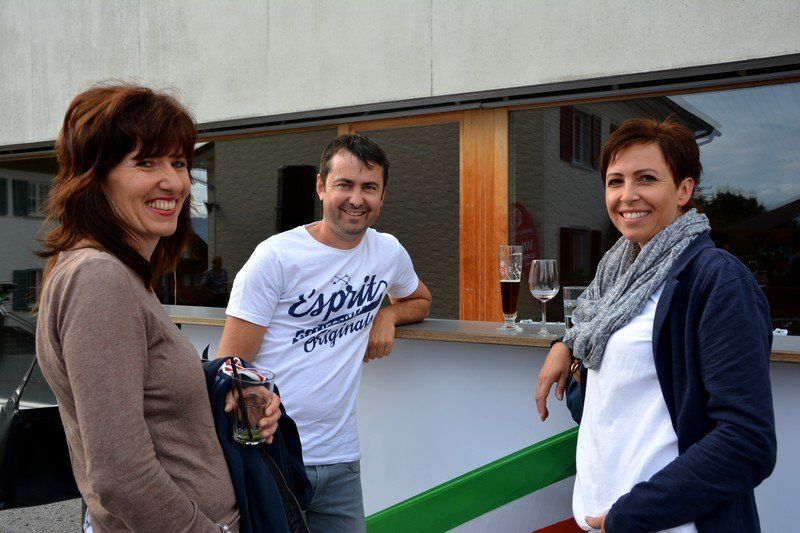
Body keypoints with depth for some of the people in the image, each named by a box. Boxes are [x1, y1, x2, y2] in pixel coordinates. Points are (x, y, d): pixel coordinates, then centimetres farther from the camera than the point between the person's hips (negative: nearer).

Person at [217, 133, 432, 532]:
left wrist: (388, 314, 4)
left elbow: (420, 299, 27)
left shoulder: (388, 251, 5)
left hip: (340, 456, 5)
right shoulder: (276, 257, -11)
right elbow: (230, 368, -11)